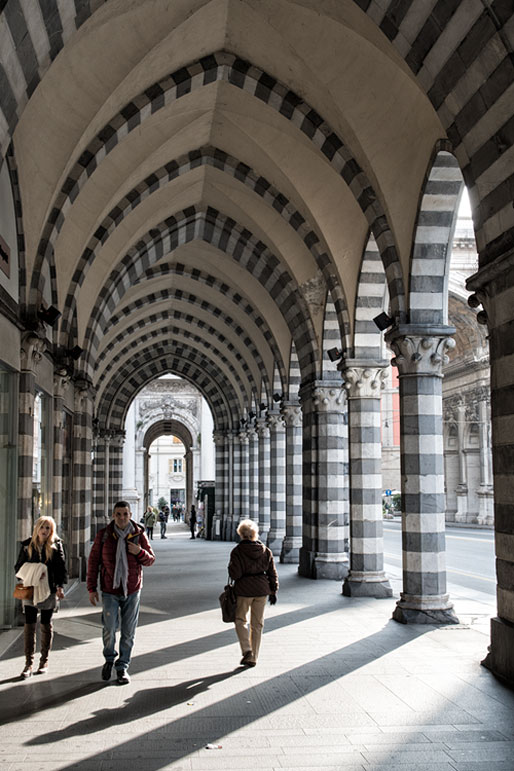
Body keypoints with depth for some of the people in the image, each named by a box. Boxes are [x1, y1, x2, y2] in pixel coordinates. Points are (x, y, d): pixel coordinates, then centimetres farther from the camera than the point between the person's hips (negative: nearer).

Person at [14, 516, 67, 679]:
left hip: (49, 590, -1)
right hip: (30, 590, 1)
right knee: (29, 625, -4)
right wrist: (32, 573, -11)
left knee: (46, 625, 8)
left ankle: (44, 661, 19)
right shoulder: (27, 545, 3)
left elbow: (61, 567, 0)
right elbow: (18, 567, 8)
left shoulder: (56, 546, 0)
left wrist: (60, 586, -11)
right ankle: (29, 663, 1)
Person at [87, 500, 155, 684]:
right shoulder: (103, 535, -5)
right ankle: (109, 659, 24)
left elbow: (151, 560, 3)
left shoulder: (139, 534, -4)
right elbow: (93, 561, 1)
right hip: (109, 591, -1)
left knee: (128, 632, 6)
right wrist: (91, 588, -2)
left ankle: (122, 667, 22)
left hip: (132, 590, 1)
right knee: (109, 629, -5)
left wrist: (140, 552, -19)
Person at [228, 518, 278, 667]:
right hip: (262, 589, 4)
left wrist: (231, 567, 5)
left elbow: (235, 574, -16)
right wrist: (273, 591, 11)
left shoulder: (237, 551, -11)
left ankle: (247, 651, -4)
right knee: (257, 624, 13)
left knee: (240, 620, 14)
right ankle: (253, 658, 18)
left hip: (243, 590, -4)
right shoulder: (265, 550, 1)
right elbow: (272, 573, 4)